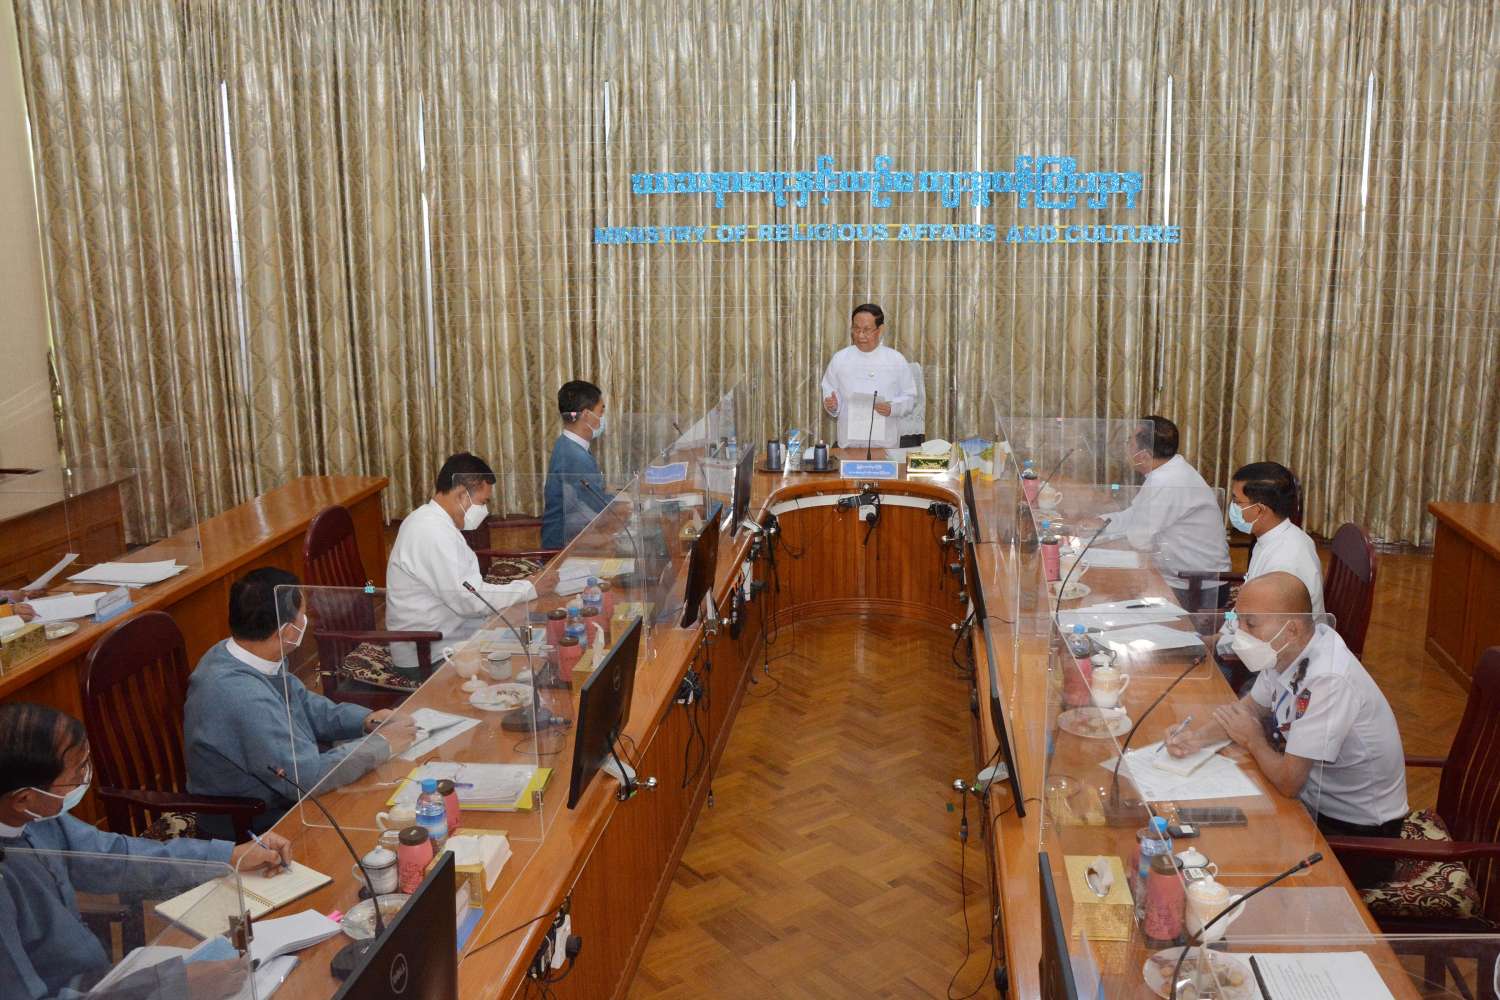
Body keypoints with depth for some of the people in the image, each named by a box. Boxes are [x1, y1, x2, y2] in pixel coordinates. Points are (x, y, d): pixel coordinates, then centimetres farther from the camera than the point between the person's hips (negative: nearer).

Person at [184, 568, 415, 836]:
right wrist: (382, 744, -18)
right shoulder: (243, 697, -34)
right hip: (254, 827, -8)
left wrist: (366, 720, -3)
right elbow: (309, 777, -30)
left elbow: (306, 705, 11)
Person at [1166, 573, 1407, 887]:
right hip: (1318, 799, 7)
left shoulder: (1328, 681, -34)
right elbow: (1251, 706, 10)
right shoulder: (1286, 649, -8)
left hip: (1356, 832, -7)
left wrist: (1252, 740, -10)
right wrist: (1197, 737, -8)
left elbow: (1288, 782, -31)